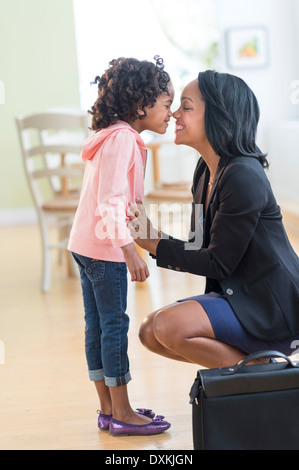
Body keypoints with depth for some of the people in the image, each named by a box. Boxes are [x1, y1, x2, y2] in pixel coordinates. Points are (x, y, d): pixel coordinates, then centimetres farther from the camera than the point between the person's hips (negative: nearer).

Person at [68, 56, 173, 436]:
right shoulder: (122, 138, -17)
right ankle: (121, 413, 6)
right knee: (114, 325, -3)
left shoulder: (113, 135, 14)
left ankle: (108, 408, 21)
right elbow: (110, 201, -25)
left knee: (97, 325, 12)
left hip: (86, 245, 10)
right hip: (105, 248, -10)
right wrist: (130, 250, -27)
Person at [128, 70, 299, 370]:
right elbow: (202, 251, 9)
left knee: (168, 325, -24)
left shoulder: (243, 177, -21)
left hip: (272, 309, -9)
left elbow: (219, 263, -19)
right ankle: (250, 360, 6)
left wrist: (154, 244, -13)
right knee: (150, 332, 1)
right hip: (236, 295, 9)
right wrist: (153, 238, -6)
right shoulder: (206, 172, 8)